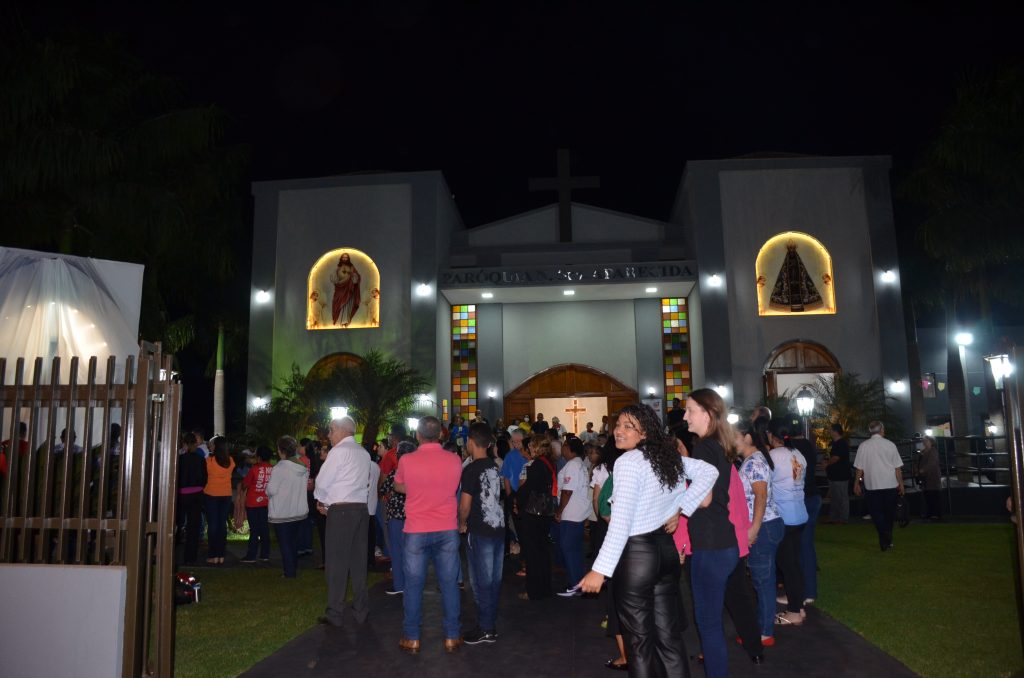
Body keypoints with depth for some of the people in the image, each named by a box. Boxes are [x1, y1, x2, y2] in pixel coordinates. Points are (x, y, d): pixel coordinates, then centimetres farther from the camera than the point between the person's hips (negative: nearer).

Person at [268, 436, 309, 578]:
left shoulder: (280, 468, -19)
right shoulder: (303, 467, 0)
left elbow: (271, 490, -16)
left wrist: (268, 491, 4)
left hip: (282, 514, -6)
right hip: (300, 512, 6)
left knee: (285, 544, 6)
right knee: (294, 542, 19)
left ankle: (289, 573, 9)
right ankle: (294, 569, 26)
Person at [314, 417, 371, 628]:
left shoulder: (339, 451, -9)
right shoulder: (364, 453, 13)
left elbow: (322, 482, -8)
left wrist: (321, 500, 11)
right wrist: (328, 502, 17)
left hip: (341, 510, -7)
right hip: (361, 508, 7)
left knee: (337, 563, -1)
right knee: (358, 561, 10)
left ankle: (335, 614, 3)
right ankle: (361, 610, 15)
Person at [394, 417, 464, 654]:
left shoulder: (406, 460, -9)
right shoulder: (454, 460, -5)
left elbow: (399, 487, 9)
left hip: (416, 531, -1)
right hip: (447, 530, 1)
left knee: (414, 585, 9)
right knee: (449, 584, 9)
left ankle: (412, 638, 17)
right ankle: (452, 637, 16)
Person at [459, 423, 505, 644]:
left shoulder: (471, 470, -14)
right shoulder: (495, 467, 7)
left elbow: (465, 504, -15)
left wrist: (462, 524, 3)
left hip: (479, 532, -7)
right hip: (498, 527, 7)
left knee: (481, 581, 2)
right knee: (495, 579, 12)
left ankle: (485, 629, 9)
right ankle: (491, 624, 22)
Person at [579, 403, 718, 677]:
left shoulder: (628, 461, -17)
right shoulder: (668, 456, 5)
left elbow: (621, 522, -23)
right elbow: (709, 471, 10)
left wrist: (600, 570, -23)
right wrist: (680, 508, 6)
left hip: (636, 554, -7)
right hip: (667, 549, 7)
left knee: (639, 639, 6)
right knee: (669, 633, 15)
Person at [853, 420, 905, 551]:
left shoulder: (863, 446, -4)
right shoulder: (890, 445, -2)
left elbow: (859, 468, -3)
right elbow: (898, 468, -1)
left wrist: (857, 483, 7)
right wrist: (901, 483, 9)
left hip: (872, 485, -1)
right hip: (890, 485, 2)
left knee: (877, 513, 5)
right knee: (889, 512, 15)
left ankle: (885, 541, -10)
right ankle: (888, 540, 26)